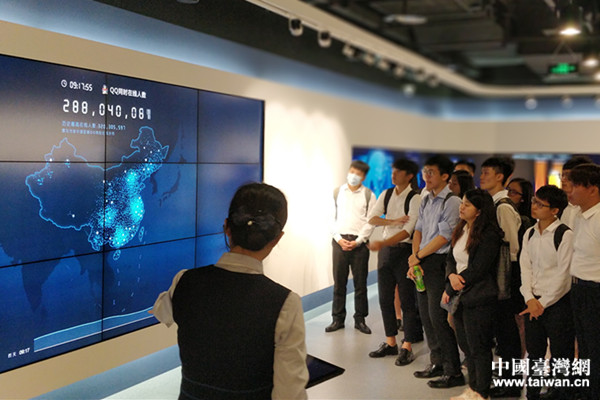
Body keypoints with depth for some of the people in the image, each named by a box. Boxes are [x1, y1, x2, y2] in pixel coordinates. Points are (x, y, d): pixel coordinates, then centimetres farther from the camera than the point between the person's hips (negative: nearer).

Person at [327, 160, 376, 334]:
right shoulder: (337, 192, 8)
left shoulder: (368, 195, 4)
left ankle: (360, 319, 14)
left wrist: (358, 241, -9)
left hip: (359, 243, -1)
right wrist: (339, 239, -6)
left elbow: (371, 221, 0)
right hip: (339, 240, 1)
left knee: (360, 283, 4)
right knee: (339, 282, 4)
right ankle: (338, 319, 13)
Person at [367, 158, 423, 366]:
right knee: (385, 298, 11)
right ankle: (390, 343, 23)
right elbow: (371, 218, -3)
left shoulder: (415, 199, -11)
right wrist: (393, 221, -18)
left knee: (407, 300, 0)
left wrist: (382, 243, -29)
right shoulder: (386, 195, 7)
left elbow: (408, 230, -19)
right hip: (385, 249, 6)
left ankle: (407, 348, 10)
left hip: (404, 249, -6)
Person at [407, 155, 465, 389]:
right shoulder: (426, 201, 14)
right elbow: (418, 231, 11)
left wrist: (418, 256, -7)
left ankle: (453, 372, 5)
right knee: (426, 315, 13)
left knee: (438, 317, -6)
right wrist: (414, 260, -2)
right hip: (422, 263, 8)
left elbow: (443, 237, -15)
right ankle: (437, 363, 27)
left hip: (439, 263, -8)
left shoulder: (452, 202, -12)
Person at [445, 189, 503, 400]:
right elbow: (451, 258, 12)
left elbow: (477, 270, -18)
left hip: (479, 299, -8)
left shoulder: (489, 236, -15)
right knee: (466, 345, 15)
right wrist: (451, 276, -11)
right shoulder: (461, 230, 10)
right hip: (460, 296, 8)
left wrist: (450, 290, -12)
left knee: (479, 348, 2)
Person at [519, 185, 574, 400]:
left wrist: (543, 303, -11)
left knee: (560, 356, 3)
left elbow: (563, 275, -13)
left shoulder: (565, 235, -11)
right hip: (534, 302, 6)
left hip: (558, 302, -6)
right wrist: (530, 299, -7)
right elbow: (525, 268, 6)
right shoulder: (529, 234, 8)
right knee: (534, 352, 15)